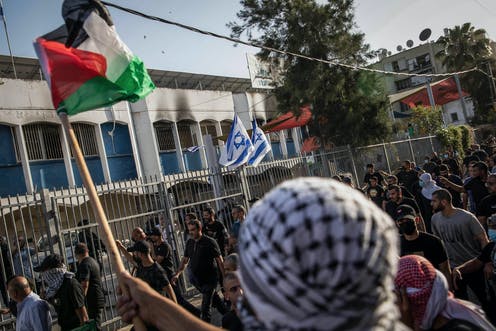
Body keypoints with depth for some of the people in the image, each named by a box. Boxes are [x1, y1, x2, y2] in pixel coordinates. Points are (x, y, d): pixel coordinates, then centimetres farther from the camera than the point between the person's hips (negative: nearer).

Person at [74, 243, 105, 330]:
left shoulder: (84, 265, -15)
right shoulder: (93, 261, 14)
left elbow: (84, 285, -22)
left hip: (92, 301, -10)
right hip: (99, 298, 10)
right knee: (97, 325, 16)